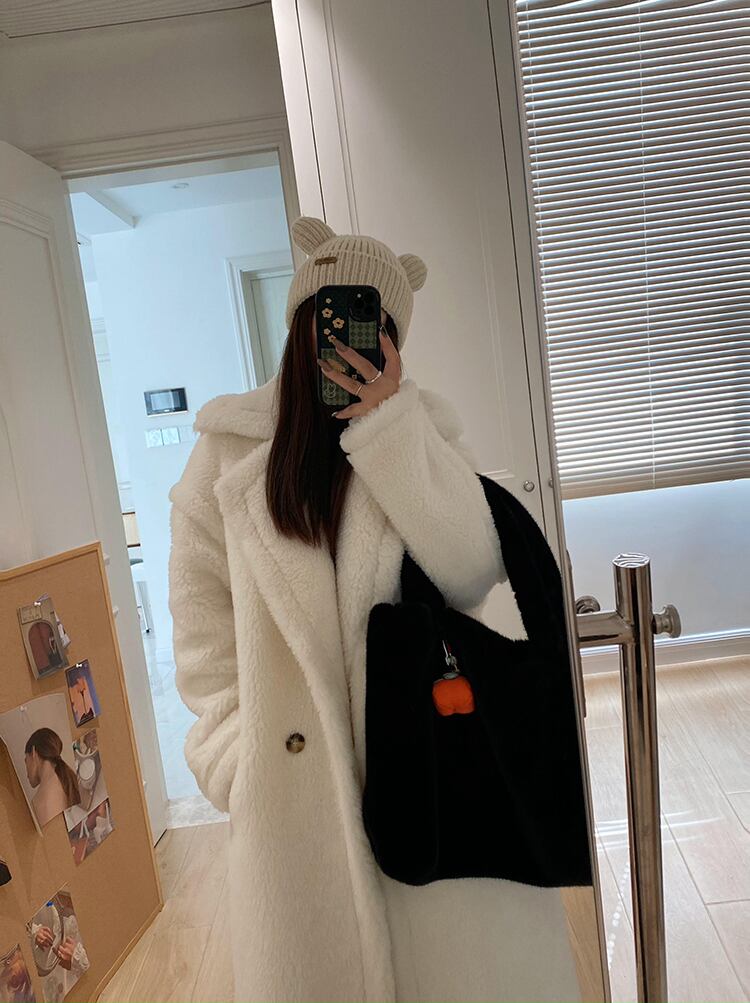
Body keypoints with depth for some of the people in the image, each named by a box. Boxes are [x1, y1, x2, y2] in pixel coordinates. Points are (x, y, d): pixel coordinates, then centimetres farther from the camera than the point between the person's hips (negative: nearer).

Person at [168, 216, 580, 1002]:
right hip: (293, 777, 0)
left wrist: (387, 420, -17)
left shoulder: (424, 427, 1)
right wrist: (234, 746, -3)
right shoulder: (230, 443, -1)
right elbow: (201, 604, 2)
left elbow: (473, 571, -13)